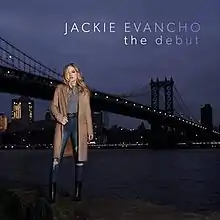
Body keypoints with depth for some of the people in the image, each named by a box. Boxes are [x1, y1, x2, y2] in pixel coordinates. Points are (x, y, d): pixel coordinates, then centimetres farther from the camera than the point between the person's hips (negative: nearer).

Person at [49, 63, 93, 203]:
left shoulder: (84, 91, 14)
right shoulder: (60, 89, 14)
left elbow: (87, 111, 10)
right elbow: (54, 106, 8)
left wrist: (90, 130, 4)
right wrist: (59, 117, -12)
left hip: (79, 125, 1)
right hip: (64, 123, 0)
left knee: (79, 158, 0)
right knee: (57, 157, -8)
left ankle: (78, 191, 5)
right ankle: (53, 190, -7)